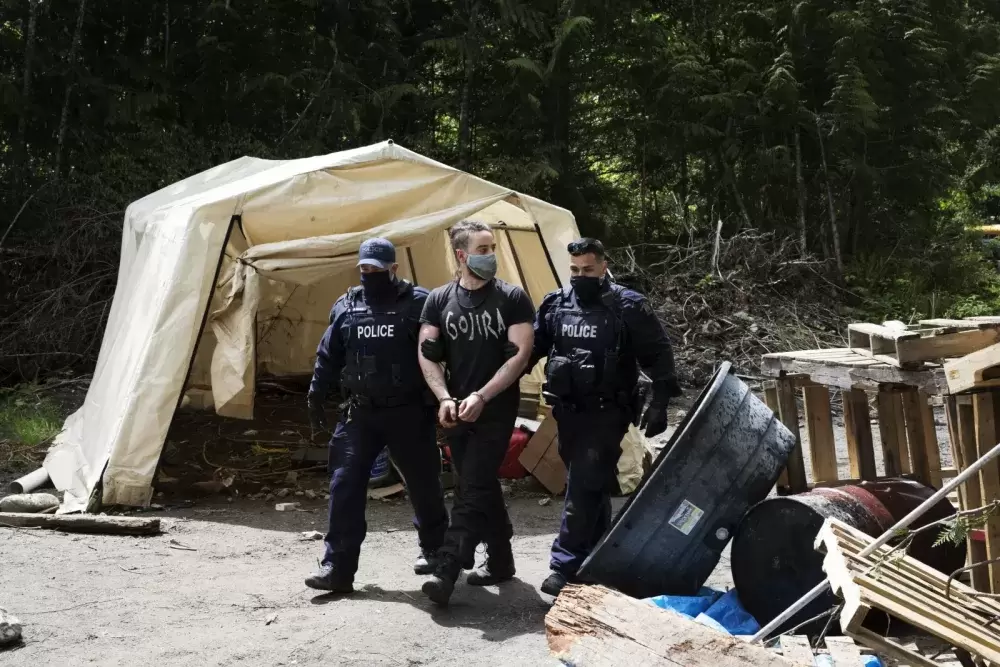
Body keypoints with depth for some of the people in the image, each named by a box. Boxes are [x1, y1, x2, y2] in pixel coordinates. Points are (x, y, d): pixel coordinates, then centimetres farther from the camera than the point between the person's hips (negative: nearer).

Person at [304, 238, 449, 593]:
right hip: (360, 414, 3)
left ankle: (434, 549, 32)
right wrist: (316, 397, 13)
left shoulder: (419, 303, -6)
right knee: (345, 486, -4)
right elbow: (328, 357, 14)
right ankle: (337, 567, -1)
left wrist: (438, 399, -8)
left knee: (423, 484, 11)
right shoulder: (346, 306, 7)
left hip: (409, 413, -3)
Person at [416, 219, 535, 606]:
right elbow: (427, 355, 2)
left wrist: (481, 397, -17)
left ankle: (447, 571, -11)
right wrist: (444, 398, -13)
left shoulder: (512, 299, -4)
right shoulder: (439, 300, 4)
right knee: (483, 488, 13)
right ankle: (500, 560, 26)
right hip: (457, 411, 4)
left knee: (472, 491, -9)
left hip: (496, 410, -4)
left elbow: (520, 355, -10)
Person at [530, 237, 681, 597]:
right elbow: (531, 349, 15)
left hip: (607, 412, -5)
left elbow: (658, 355, -4)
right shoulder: (554, 304, 5)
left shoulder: (628, 306, -8)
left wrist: (659, 401, -11)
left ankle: (566, 565, -9)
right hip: (568, 410, 5)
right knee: (591, 486, 16)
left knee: (584, 488, -12)